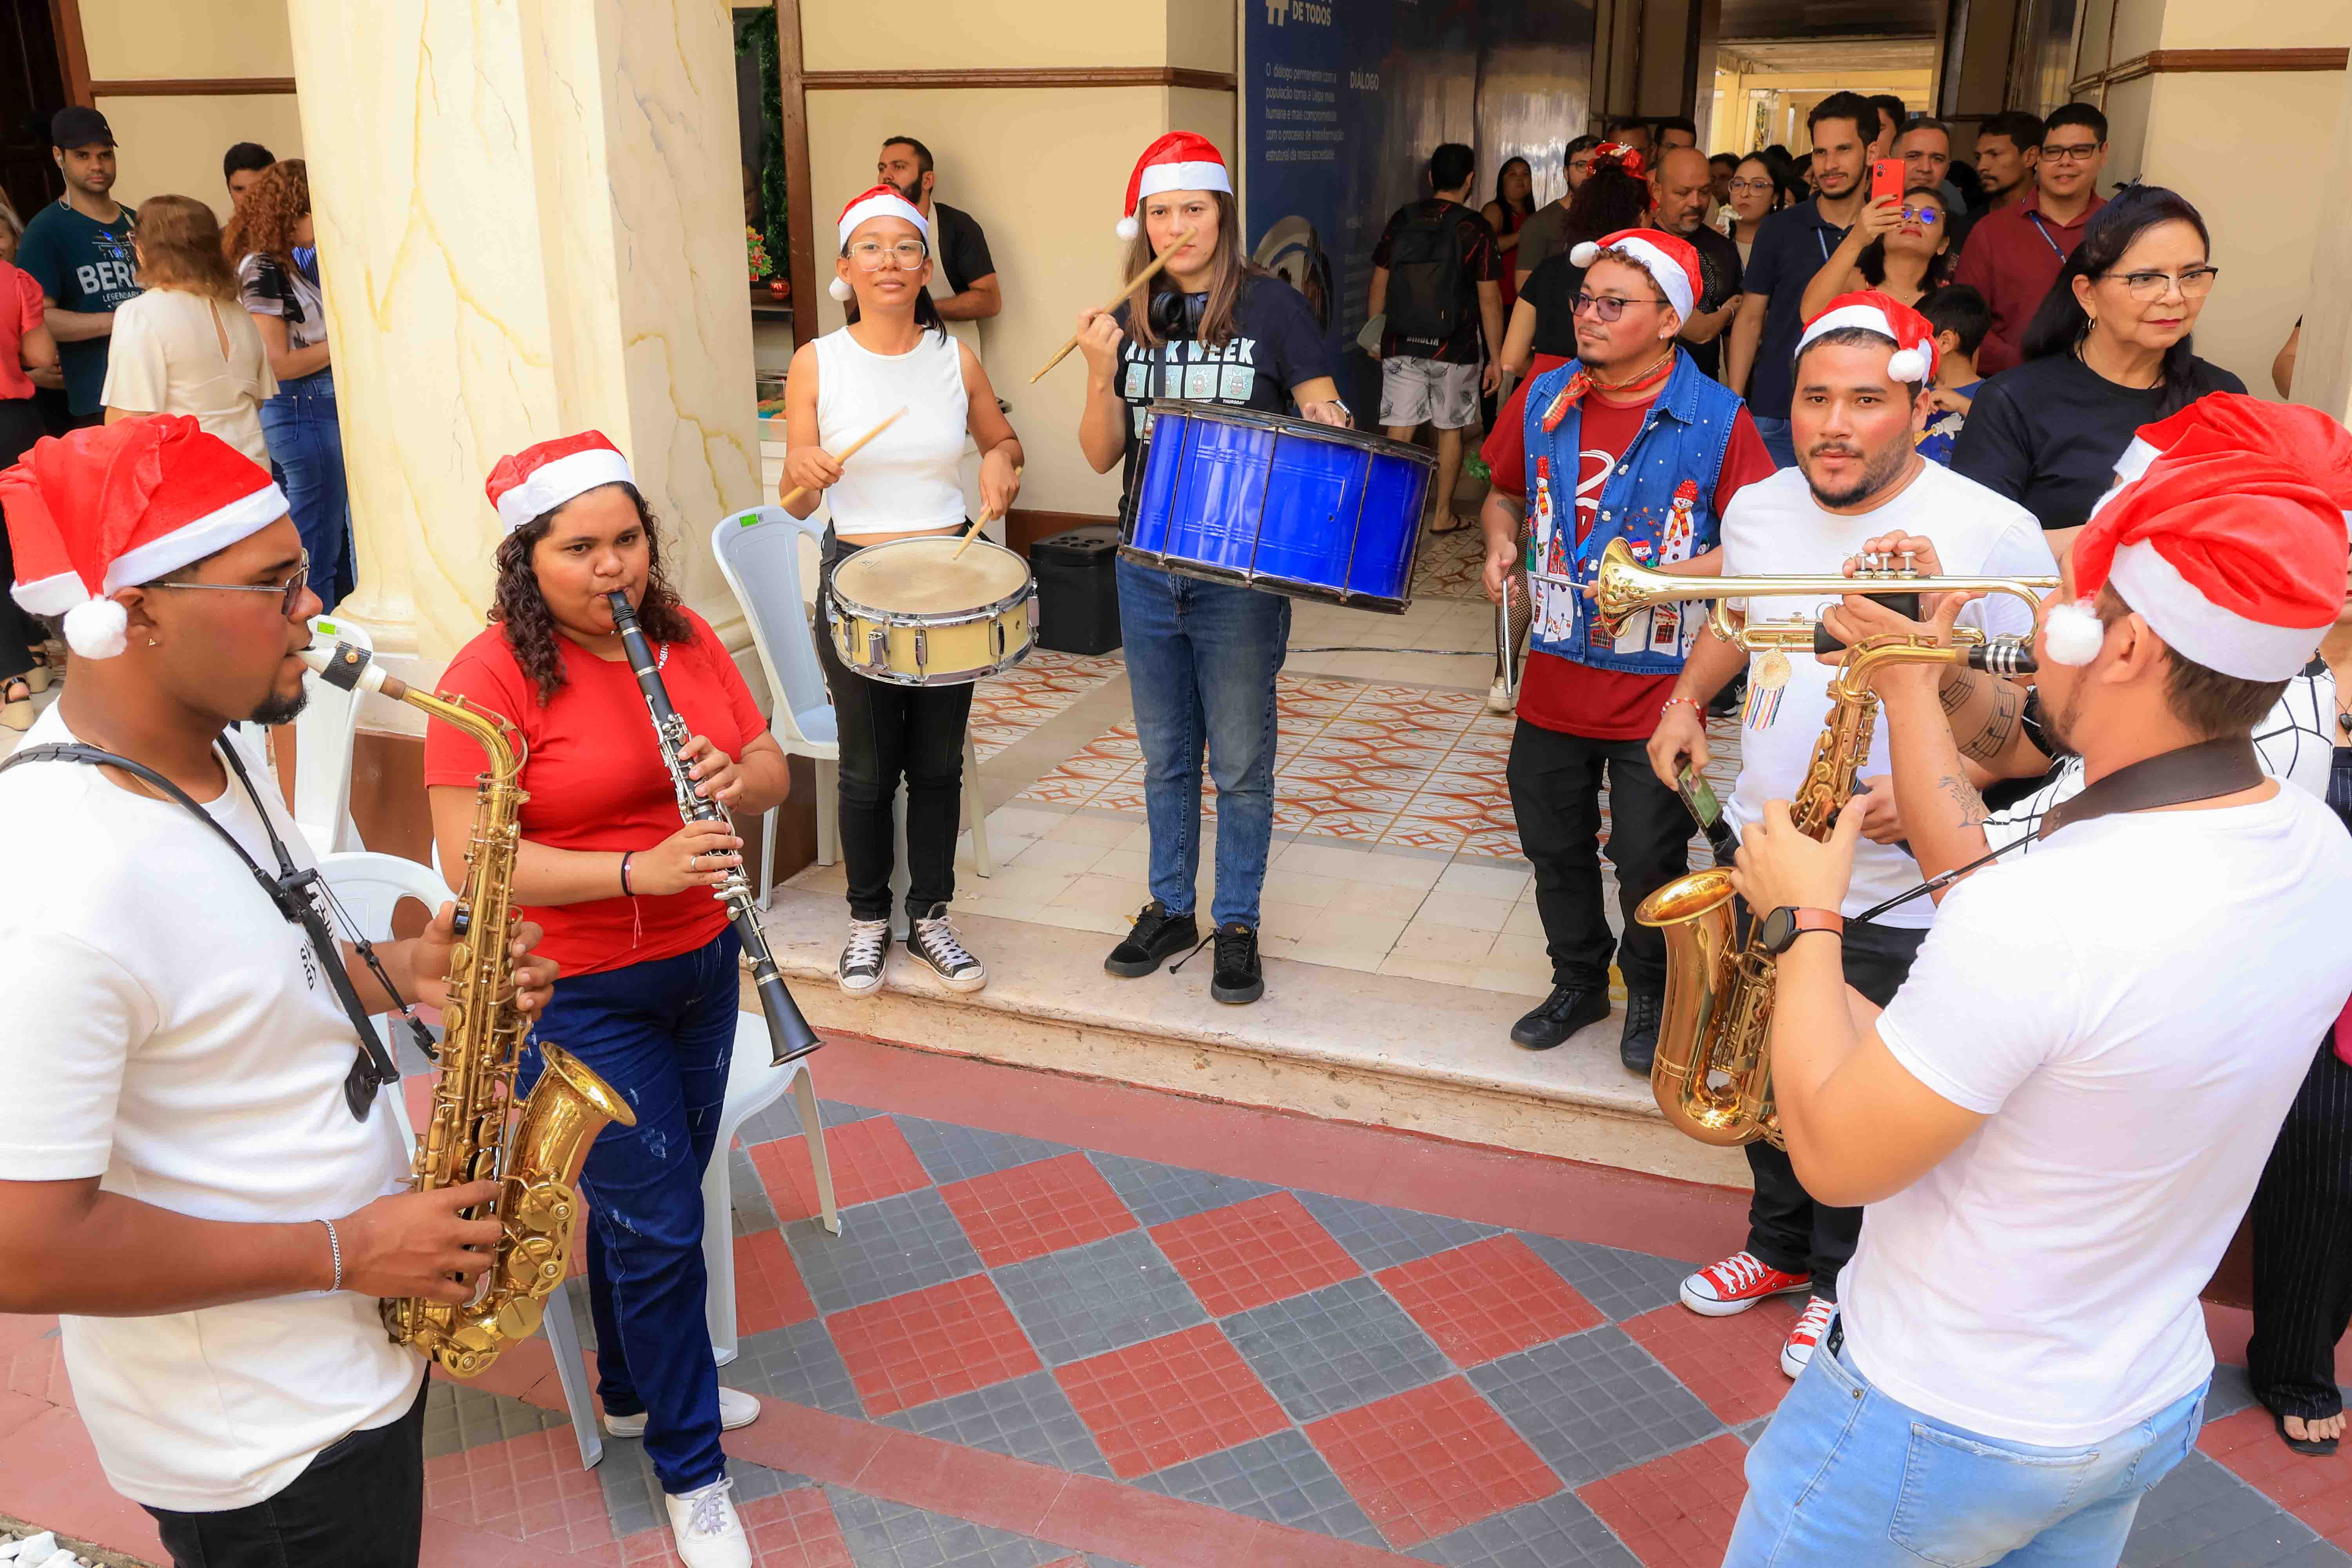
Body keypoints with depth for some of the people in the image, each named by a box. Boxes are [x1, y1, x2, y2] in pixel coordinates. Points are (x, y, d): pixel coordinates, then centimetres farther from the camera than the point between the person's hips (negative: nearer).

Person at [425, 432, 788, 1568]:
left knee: (647, 1199, 22)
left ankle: (637, 1387, 46)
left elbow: (772, 770, 7)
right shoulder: (491, 678, -17)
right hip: (577, 995, -6)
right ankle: (690, 1471, 23)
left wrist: (738, 778, -17)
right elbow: (470, 856, -21)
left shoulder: (685, 636, 2)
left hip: (700, 963, 6)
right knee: (658, 1224, 3)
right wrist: (637, 869, -31)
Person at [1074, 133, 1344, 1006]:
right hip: (1148, 568, 4)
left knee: (1239, 762, 6)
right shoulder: (1132, 317, 5)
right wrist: (1102, 373, -13)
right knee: (1166, 757, 16)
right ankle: (1170, 911, 31)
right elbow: (1102, 456, 4)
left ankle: (1237, 925, 22)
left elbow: (1325, 421, -3)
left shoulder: (1271, 307, -6)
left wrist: (1323, 424, -26)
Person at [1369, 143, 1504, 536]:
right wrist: (1496, 358, -1)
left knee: (1398, 431, 3)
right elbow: (1489, 299, -7)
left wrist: (1375, 336, 18)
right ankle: (1442, 514, 20)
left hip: (1400, 346, 2)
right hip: (1454, 350, -2)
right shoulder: (1475, 230, -7)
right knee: (1450, 429, 12)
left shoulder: (1402, 220, 2)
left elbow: (1380, 282, 7)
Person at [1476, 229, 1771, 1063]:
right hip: (1554, 676, 4)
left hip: (1659, 686, -4)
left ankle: (1651, 993, 32)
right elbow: (1505, 493, 18)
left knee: (1647, 858, 5)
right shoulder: (1542, 400, 3)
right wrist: (1502, 543, -2)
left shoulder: (1716, 419, -11)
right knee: (1554, 845, 16)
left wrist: (1670, 574, -25)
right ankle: (1579, 980, 39)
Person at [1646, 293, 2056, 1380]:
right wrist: (1688, 696, 9)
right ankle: (1781, 1246, 44)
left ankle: (1844, 1282, 36)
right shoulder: (1758, 507, 2)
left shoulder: (1993, 536, -17)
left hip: (1894, 895, -5)